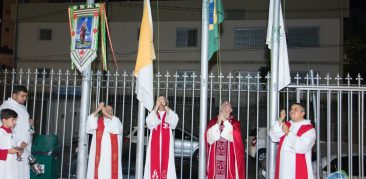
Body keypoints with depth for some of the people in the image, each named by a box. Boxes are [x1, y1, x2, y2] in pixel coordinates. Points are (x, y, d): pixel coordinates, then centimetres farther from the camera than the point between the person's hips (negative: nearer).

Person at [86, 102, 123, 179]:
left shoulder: (115, 120, 14)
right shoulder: (98, 120, 12)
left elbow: (118, 128, -10)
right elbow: (90, 124, -9)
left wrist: (107, 114, -15)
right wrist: (98, 110, -14)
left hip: (112, 152, 0)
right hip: (99, 152, 0)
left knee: (111, 172, -5)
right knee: (98, 172, -6)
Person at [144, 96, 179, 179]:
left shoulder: (169, 114, 10)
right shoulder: (153, 114, 13)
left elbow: (174, 121, -13)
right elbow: (150, 122, -10)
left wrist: (166, 107, -8)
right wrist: (156, 107, -7)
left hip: (166, 143, -1)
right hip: (155, 142, 1)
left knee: (166, 162, -6)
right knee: (154, 162, -5)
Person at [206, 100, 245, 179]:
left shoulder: (235, 123, 7)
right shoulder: (213, 121, 11)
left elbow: (234, 135, -12)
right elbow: (209, 136, -2)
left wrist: (225, 121, -11)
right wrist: (218, 123, -11)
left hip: (229, 157, -1)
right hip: (215, 157, 1)